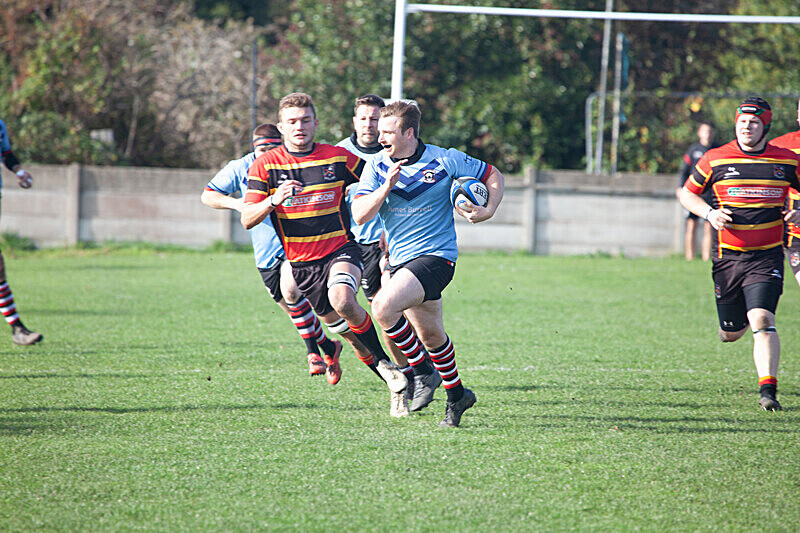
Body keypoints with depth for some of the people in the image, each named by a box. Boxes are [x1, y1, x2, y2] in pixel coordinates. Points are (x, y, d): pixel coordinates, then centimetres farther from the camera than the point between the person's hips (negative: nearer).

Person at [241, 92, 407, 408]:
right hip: (300, 261, 3)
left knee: (341, 300, -31)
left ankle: (382, 360, -13)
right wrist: (273, 201, -27)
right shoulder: (265, 166, -2)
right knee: (332, 321, 9)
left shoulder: (339, 158, -2)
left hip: (340, 250, -3)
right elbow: (247, 219, -8)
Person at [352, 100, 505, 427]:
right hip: (400, 261, 5)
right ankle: (457, 396, 36)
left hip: (436, 256, -5)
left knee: (383, 306, -26)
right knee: (430, 335, 15)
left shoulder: (445, 161, -7)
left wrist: (488, 211, -10)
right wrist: (387, 186, -19)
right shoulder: (376, 167, 1)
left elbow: (493, 176, 6)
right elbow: (360, 215, -6)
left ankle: (422, 372, -8)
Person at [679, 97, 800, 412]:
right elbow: (687, 193, 12)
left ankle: (768, 390, -19)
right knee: (730, 334, 9)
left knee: (762, 320, -21)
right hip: (728, 257, 1)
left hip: (767, 256, -1)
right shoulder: (715, 160, 0)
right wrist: (710, 213, -7)